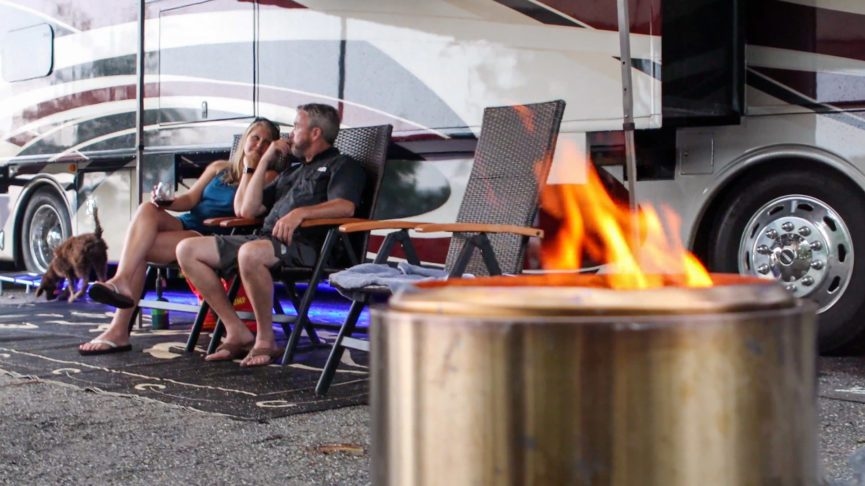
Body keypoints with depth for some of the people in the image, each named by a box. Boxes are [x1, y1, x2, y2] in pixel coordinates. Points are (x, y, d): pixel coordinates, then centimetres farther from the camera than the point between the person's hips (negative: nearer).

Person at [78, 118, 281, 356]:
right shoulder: (219, 168, 24)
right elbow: (190, 198, 16)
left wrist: (250, 169, -9)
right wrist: (168, 202, -5)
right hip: (186, 225, 5)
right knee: (147, 209, -28)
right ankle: (122, 282, -38)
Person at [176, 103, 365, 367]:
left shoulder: (343, 165, 11)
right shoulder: (292, 174, 34)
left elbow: (346, 206, -11)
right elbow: (247, 210, 27)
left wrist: (300, 212, -26)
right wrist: (264, 162, 25)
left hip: (305, 244, -9)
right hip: (265, 237, 9)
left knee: (251, 253, -40)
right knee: (188, 249, -3)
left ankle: (266, 340, -23)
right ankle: (237, 332, -8)